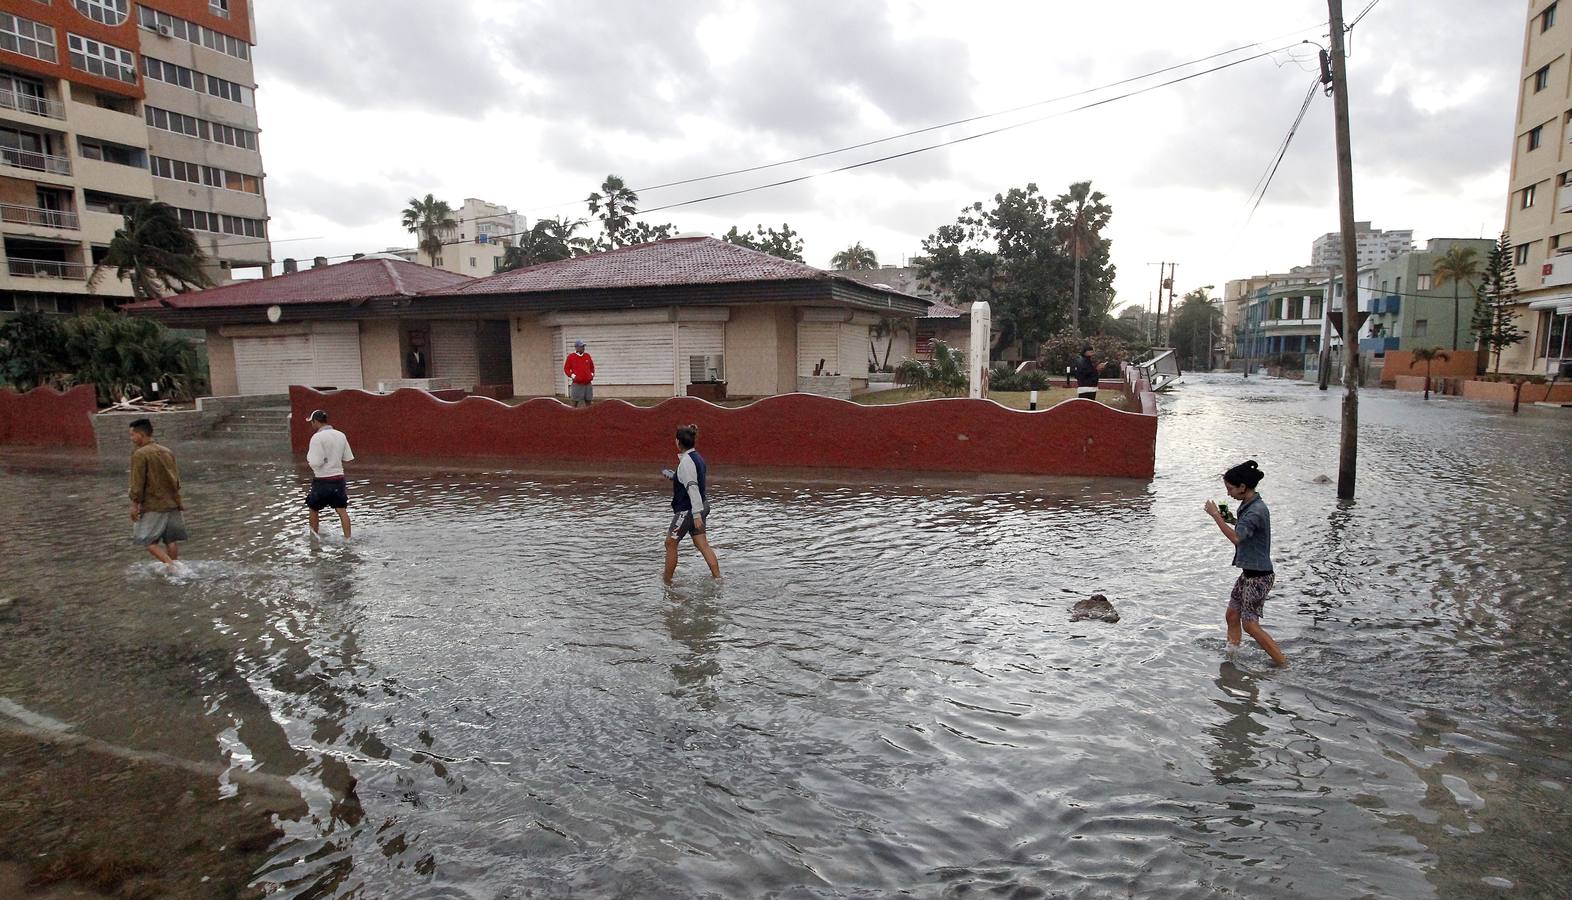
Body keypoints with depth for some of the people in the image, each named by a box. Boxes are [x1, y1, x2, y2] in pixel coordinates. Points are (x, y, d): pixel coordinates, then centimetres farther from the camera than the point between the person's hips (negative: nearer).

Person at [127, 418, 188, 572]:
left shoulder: (140, 454, -12)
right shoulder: (167, 451, 9)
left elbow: (137, 483, -14)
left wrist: (135, 504, -8)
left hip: (153, 506, -6)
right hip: (172, 503, 6)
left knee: (147, 540, 2)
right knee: (171, 539, 12)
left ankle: (171, 564, -10)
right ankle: (175, 565, 16)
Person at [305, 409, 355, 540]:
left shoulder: (317, 437, -15)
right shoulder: (341, 435, 4)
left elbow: (315, 462, -19)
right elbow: (348, 458, 8)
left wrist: (309, 455, 0)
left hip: (322, 480, -5)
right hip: (338, 477, 5)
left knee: (314, 508, 17)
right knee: (342, 510, 5)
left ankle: (314, 534, 31)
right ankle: (347, 538, 3)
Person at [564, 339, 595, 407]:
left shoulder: (587, 356, 12)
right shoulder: (571, 356, 0)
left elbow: (592, 366, 24)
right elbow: (566, 368, 3)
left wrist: (592, 374, 9)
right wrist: (572, 375, -10)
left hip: (587, 383, 4)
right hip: (577, 384, -4)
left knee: (588, 400, 8)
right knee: (575, 401, -4)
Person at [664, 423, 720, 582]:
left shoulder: (686, 461, -19)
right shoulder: (697, 457, 10)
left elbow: (692, 488, -24)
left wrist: (697, 514, -27)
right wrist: (672, 475, 24)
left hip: (688, 509, -9)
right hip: (700, 507, 9)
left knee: (670, 543, 4)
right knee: (702, 544, 10)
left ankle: (667, 581, 13)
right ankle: (718, 578, 7)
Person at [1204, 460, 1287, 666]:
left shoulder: (1256, 511, -22)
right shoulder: (1249, 506, 8)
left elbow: (1235, 538, -30)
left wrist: (1216, 515, -24)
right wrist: (1229, 520, 5)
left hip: (1259, 576, -10)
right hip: (1249, 573, 10)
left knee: (1250, 625, -3)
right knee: (1232, 615, 15)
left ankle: (1284, 664, 7)